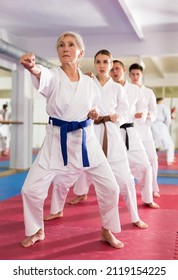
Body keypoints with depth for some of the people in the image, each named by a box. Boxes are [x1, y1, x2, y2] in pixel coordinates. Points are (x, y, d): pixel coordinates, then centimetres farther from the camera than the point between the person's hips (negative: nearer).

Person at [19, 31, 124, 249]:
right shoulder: (53, 77, -9)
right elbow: (42, 76, -36)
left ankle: (107, 231, 25)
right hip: (56, 141, -2)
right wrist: (32, 67, -60)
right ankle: (36, 230, 25)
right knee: (31, 189, -3)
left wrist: (94, 115, -6)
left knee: (110, 187, 0)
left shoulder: (89, 83, 1)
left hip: (85, 140, 2)